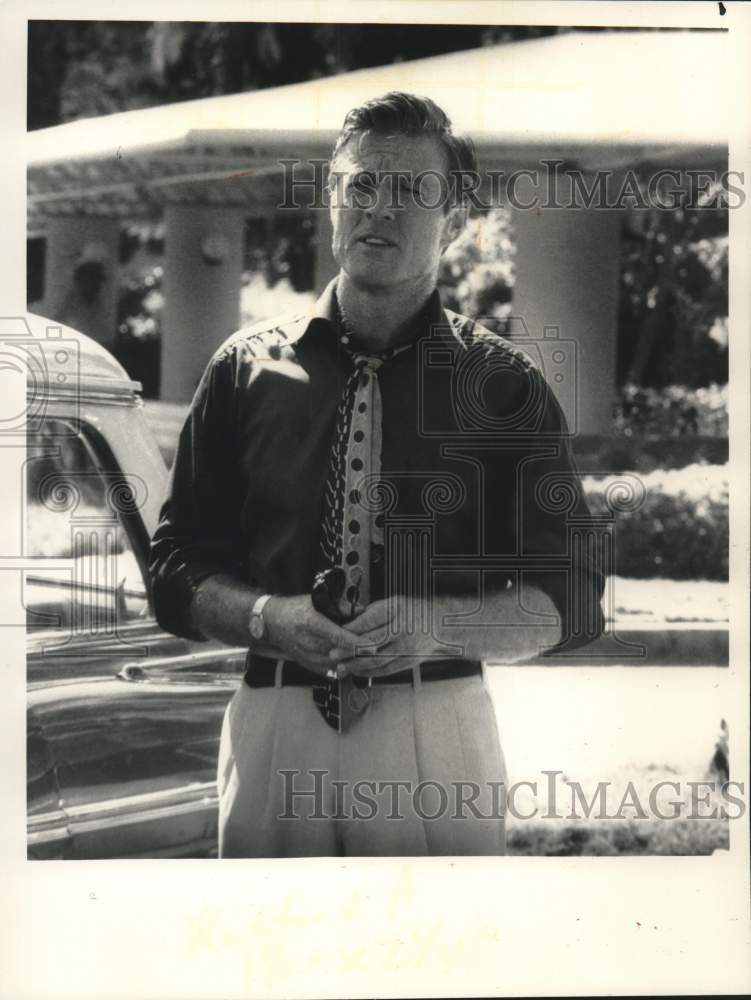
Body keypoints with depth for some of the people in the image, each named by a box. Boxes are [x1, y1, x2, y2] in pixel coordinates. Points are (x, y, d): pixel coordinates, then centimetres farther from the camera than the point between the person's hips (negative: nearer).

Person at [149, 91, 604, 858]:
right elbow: (177, 570, 8)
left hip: (437, 731, -1)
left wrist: (434, 624, -15)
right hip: (272, 728, 1)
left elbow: (570, 600, 2)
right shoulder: (247, 367, 7)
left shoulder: (504, 385, 3)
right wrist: (267, 617, -12)